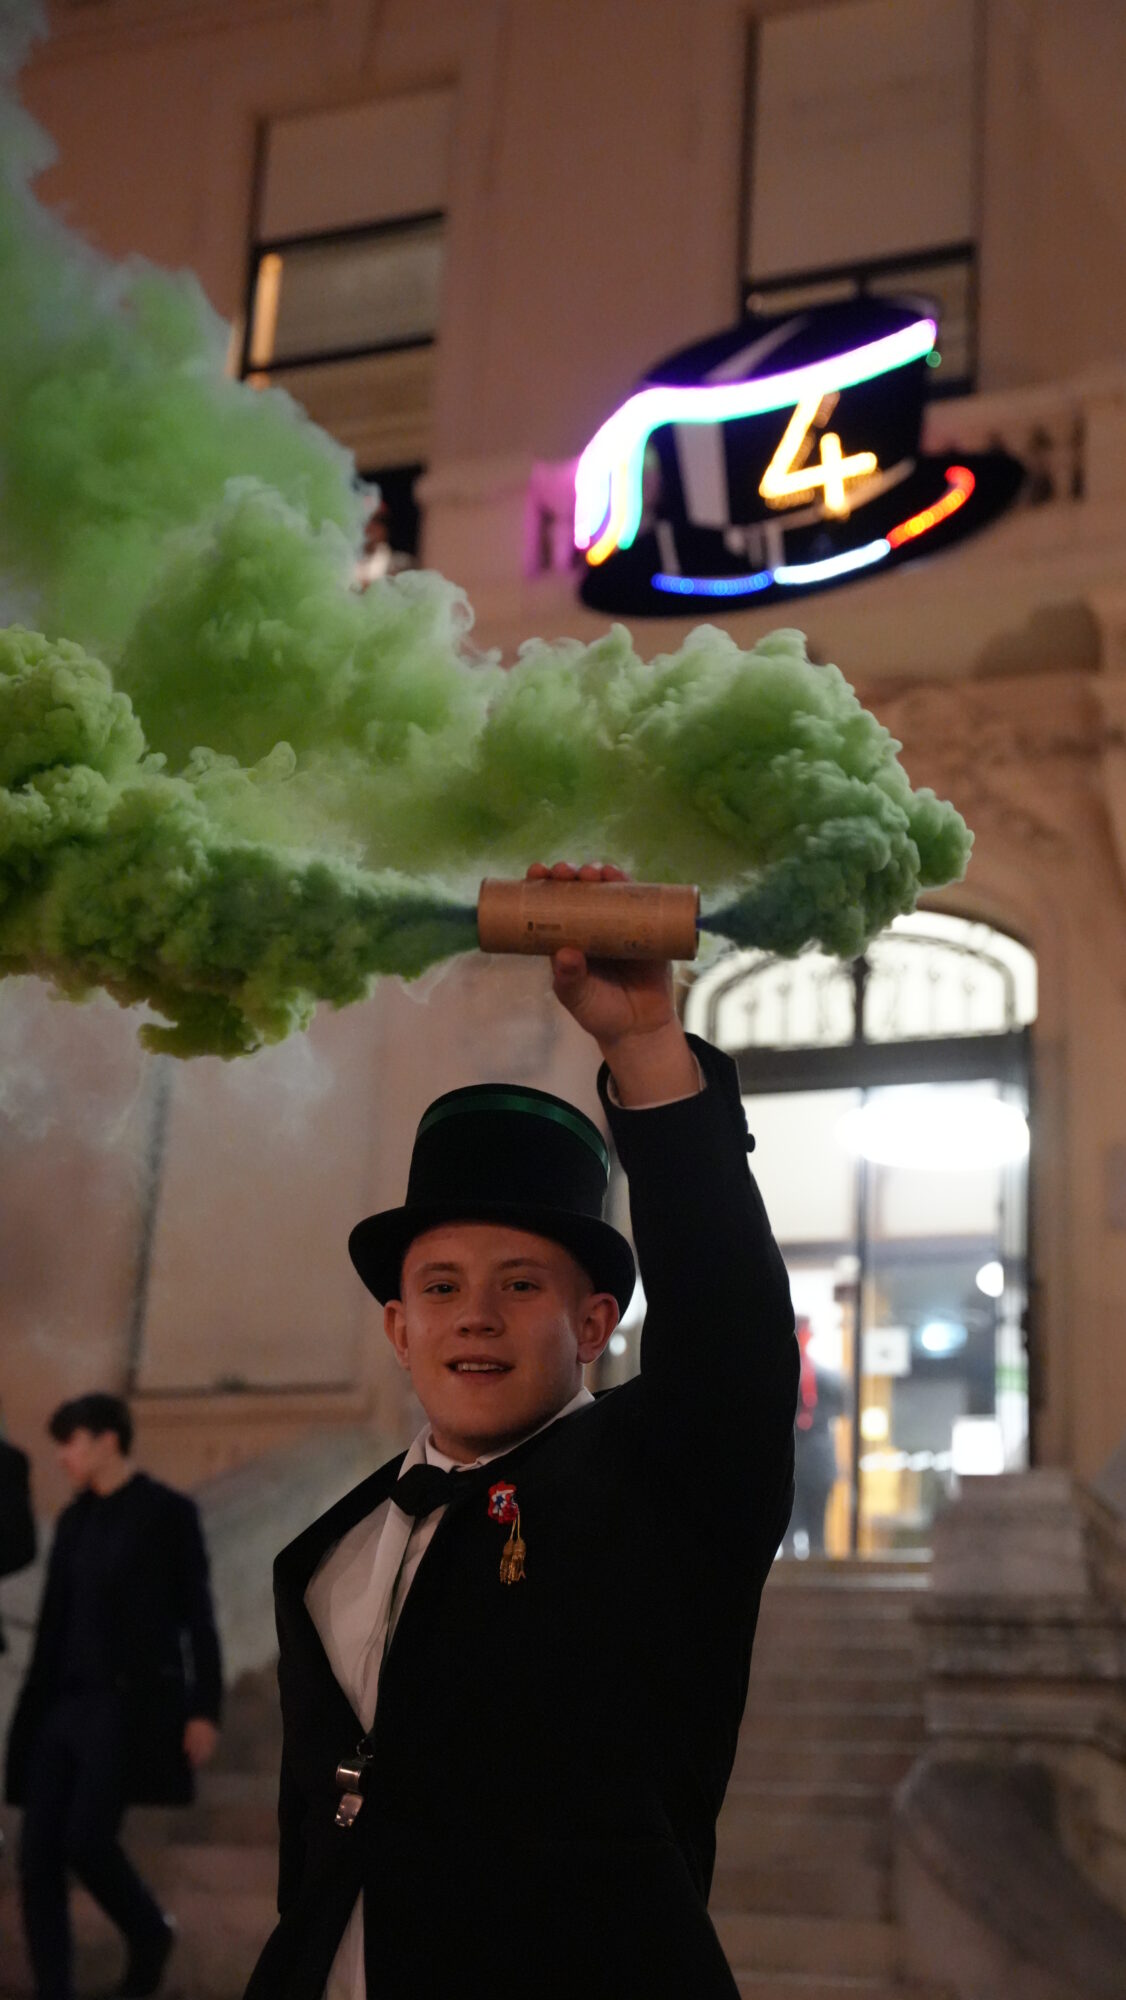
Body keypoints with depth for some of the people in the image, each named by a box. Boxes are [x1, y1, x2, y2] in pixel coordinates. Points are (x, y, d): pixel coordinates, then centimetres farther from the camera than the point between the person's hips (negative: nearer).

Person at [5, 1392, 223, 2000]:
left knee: (86, 1840, -16)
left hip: (131, 1704, -7)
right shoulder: (74, 1521, 14)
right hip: (66, 1704, 7)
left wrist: (204, 1709, -11)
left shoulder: (169, 1512, -4)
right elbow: (55, 1623, 16)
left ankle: (149, 1931, 13)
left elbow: (198, 1615, -6)